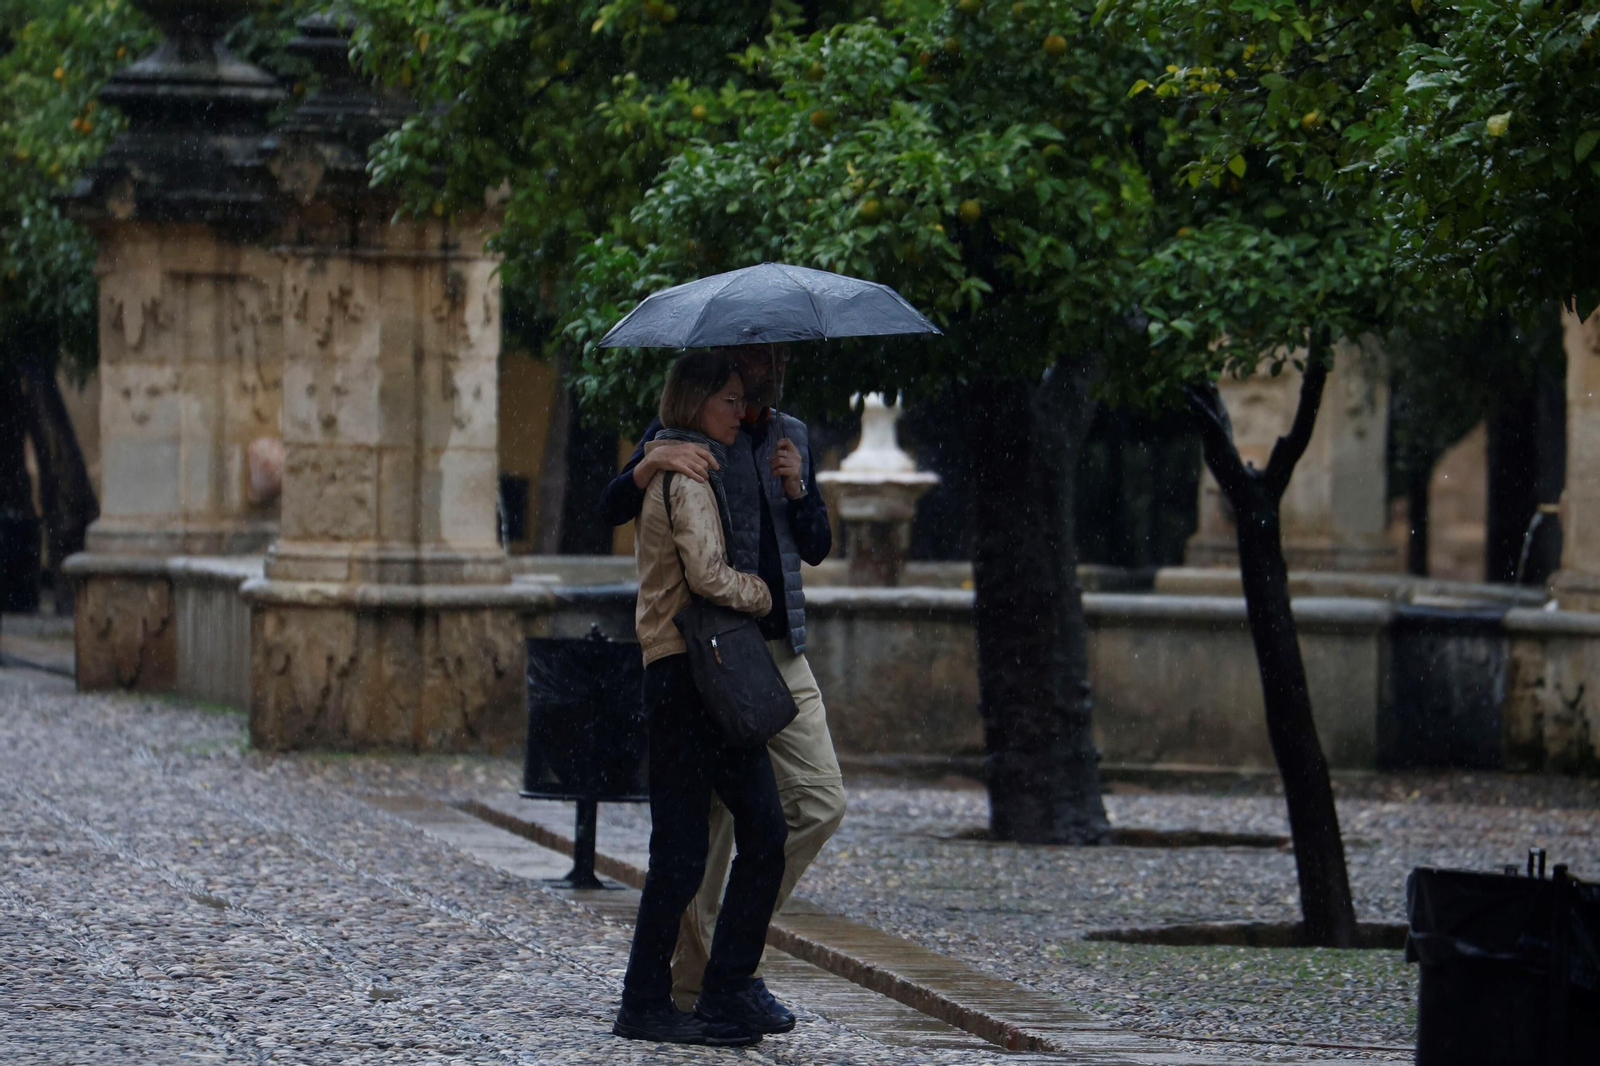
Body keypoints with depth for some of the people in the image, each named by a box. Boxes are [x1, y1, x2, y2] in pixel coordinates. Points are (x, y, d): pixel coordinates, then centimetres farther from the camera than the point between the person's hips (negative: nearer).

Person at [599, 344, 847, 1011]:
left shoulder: (792, 435, 16)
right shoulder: (687, 431, -1)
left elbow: (817, 549, 17)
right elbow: (612, 511, -9)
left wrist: (796, 490, -2)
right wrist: (652, 462, -28)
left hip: (782, 651, 6)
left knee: (821, 803, -3)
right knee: (709, 818, -3)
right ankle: (693, 977, 5)